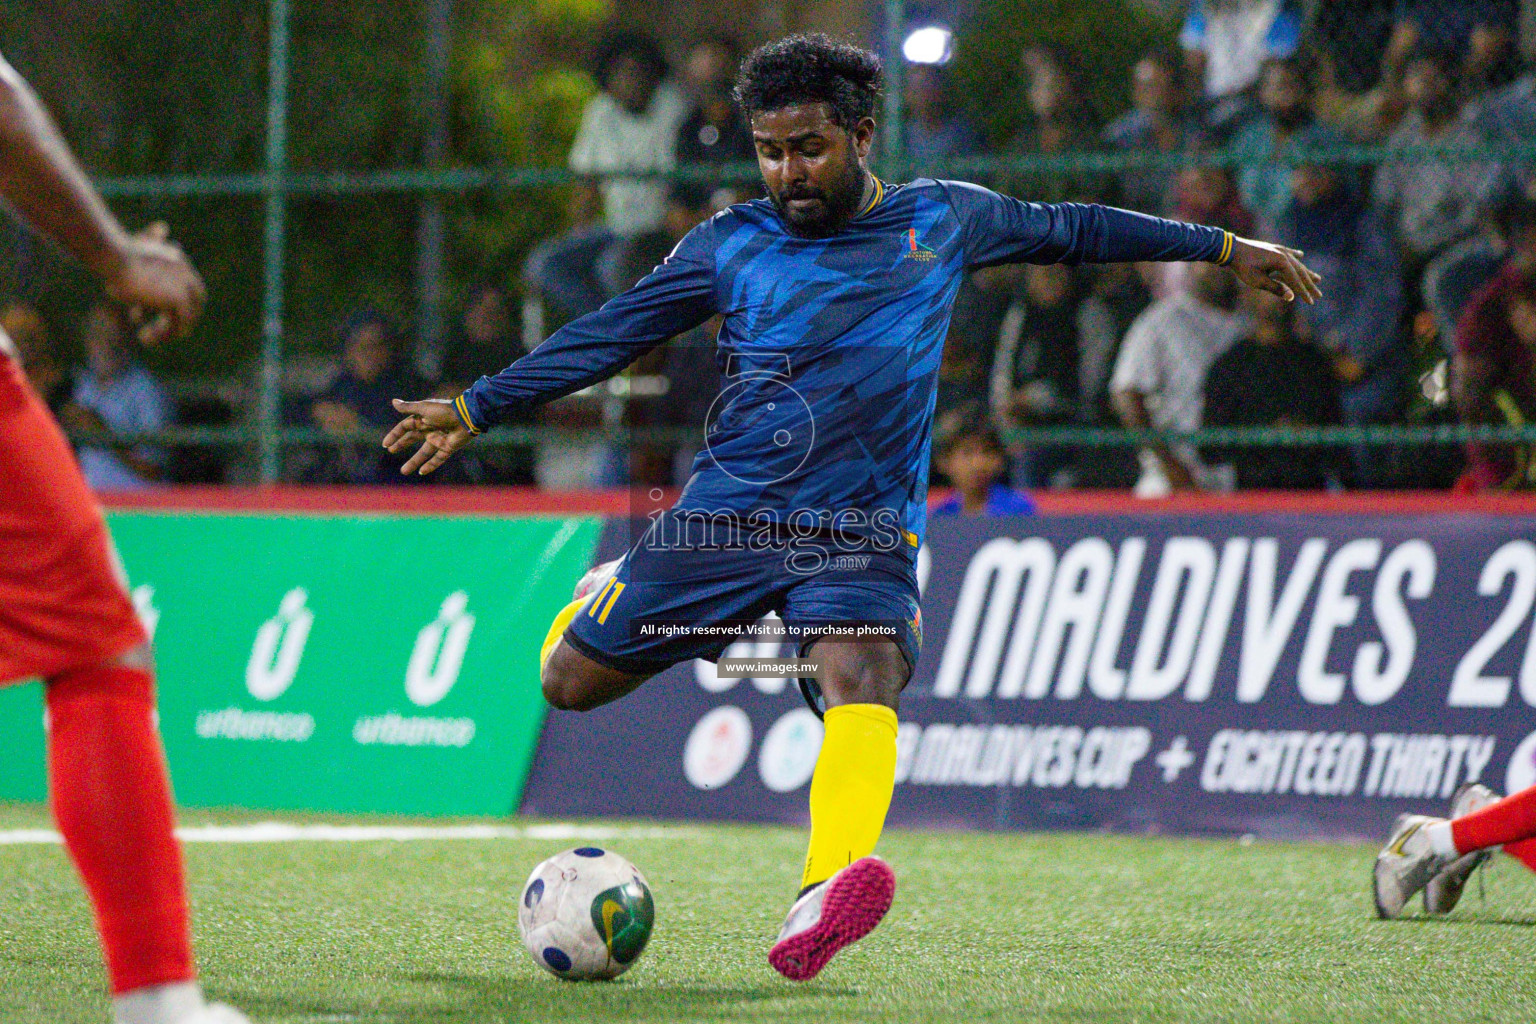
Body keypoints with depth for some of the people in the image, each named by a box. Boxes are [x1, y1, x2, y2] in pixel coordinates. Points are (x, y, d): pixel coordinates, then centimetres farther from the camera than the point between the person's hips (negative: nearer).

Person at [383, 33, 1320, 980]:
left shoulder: (943, 220, 10)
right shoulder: (732, 244, 8)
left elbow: (1069, 229, 24)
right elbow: (609, 334, 14)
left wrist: (1221, 247, 27)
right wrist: (474, 410, 13)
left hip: (864, 530, -1)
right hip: (729, 506, 2)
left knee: (862, 680, -31)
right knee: (570, 681, 2)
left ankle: (831, 887, -55)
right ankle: (609, 595, 40)